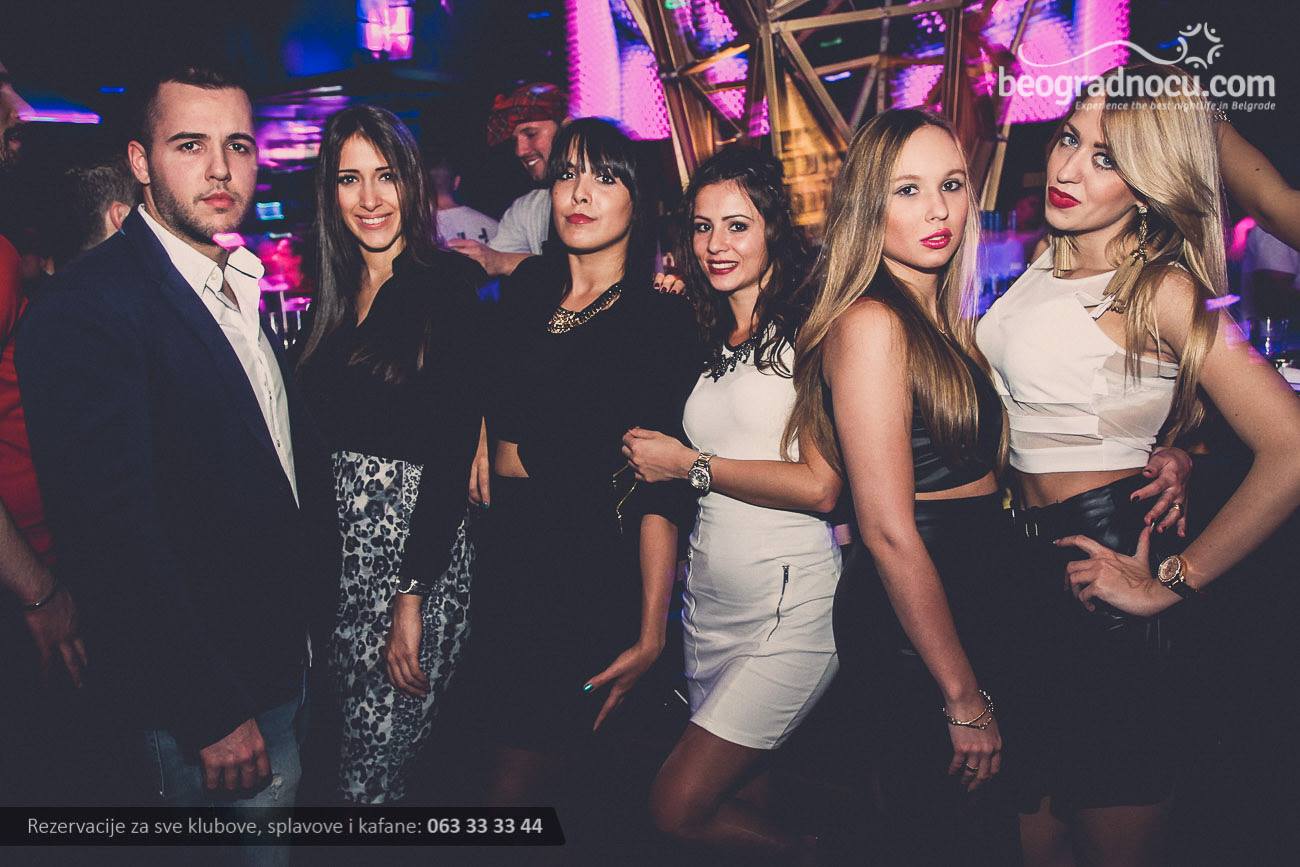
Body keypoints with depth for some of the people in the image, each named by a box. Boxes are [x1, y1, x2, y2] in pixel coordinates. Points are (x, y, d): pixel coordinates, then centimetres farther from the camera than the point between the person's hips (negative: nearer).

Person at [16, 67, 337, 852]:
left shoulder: (243, 281, 8)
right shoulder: (85, 310, -20)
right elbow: (114, 536, -24)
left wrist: (316, 602, 6)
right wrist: (211, 713, -22)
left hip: (280, 651, 8)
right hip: (199, 699, -8)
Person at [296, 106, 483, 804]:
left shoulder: (444, 286, -9)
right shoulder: (334, 294, 10)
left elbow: (452, 448, -13)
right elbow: (321, 432, 13)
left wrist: (411, 597, -15)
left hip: (422, 545, -6)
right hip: (341, 545, 6)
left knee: (378, 753, 0)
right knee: (354, 738, 12)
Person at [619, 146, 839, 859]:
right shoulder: (713, 341, 13)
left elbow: (820, 487, -17)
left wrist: (689, 464, -10)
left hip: (789, 603, -7)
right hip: (710, 599, 7)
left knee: (677, 808, -7)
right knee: (740, 807, 14)